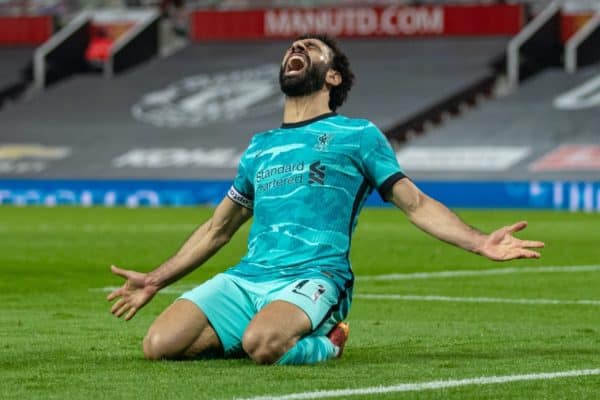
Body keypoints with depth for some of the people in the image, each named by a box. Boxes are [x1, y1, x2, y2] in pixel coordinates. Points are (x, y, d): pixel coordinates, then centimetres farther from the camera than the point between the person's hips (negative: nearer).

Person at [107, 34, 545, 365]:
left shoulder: (357, 135, 11)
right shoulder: (259, 147, 25)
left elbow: (416, 203, 7)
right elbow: (217, 228, 33)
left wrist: (480, 243, -9)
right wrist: (155, 280, 33)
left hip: (312, 279, -5)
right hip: (246, 278, 5)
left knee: (262, 344, -38)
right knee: (160, 344, -19)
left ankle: (323, 343, -4)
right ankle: (261, 335, 5)